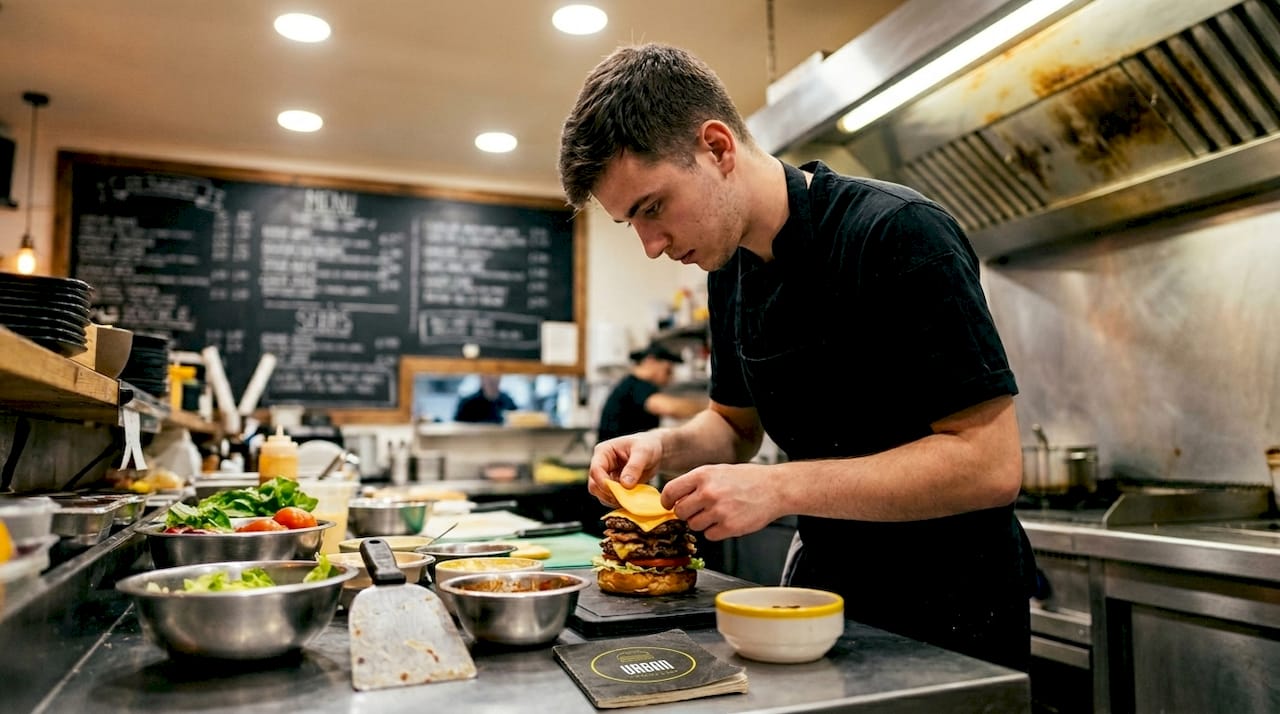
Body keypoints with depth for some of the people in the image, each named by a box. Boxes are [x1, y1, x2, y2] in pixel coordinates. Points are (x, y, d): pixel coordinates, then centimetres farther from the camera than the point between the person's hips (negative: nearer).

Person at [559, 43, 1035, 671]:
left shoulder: (897, 234, -24)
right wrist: (668, 447, -11)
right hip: (824, 573, 7)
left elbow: (991, 464, -26)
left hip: (949, 601, -6)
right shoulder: (729, 268, -1)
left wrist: (781, 488, -30)